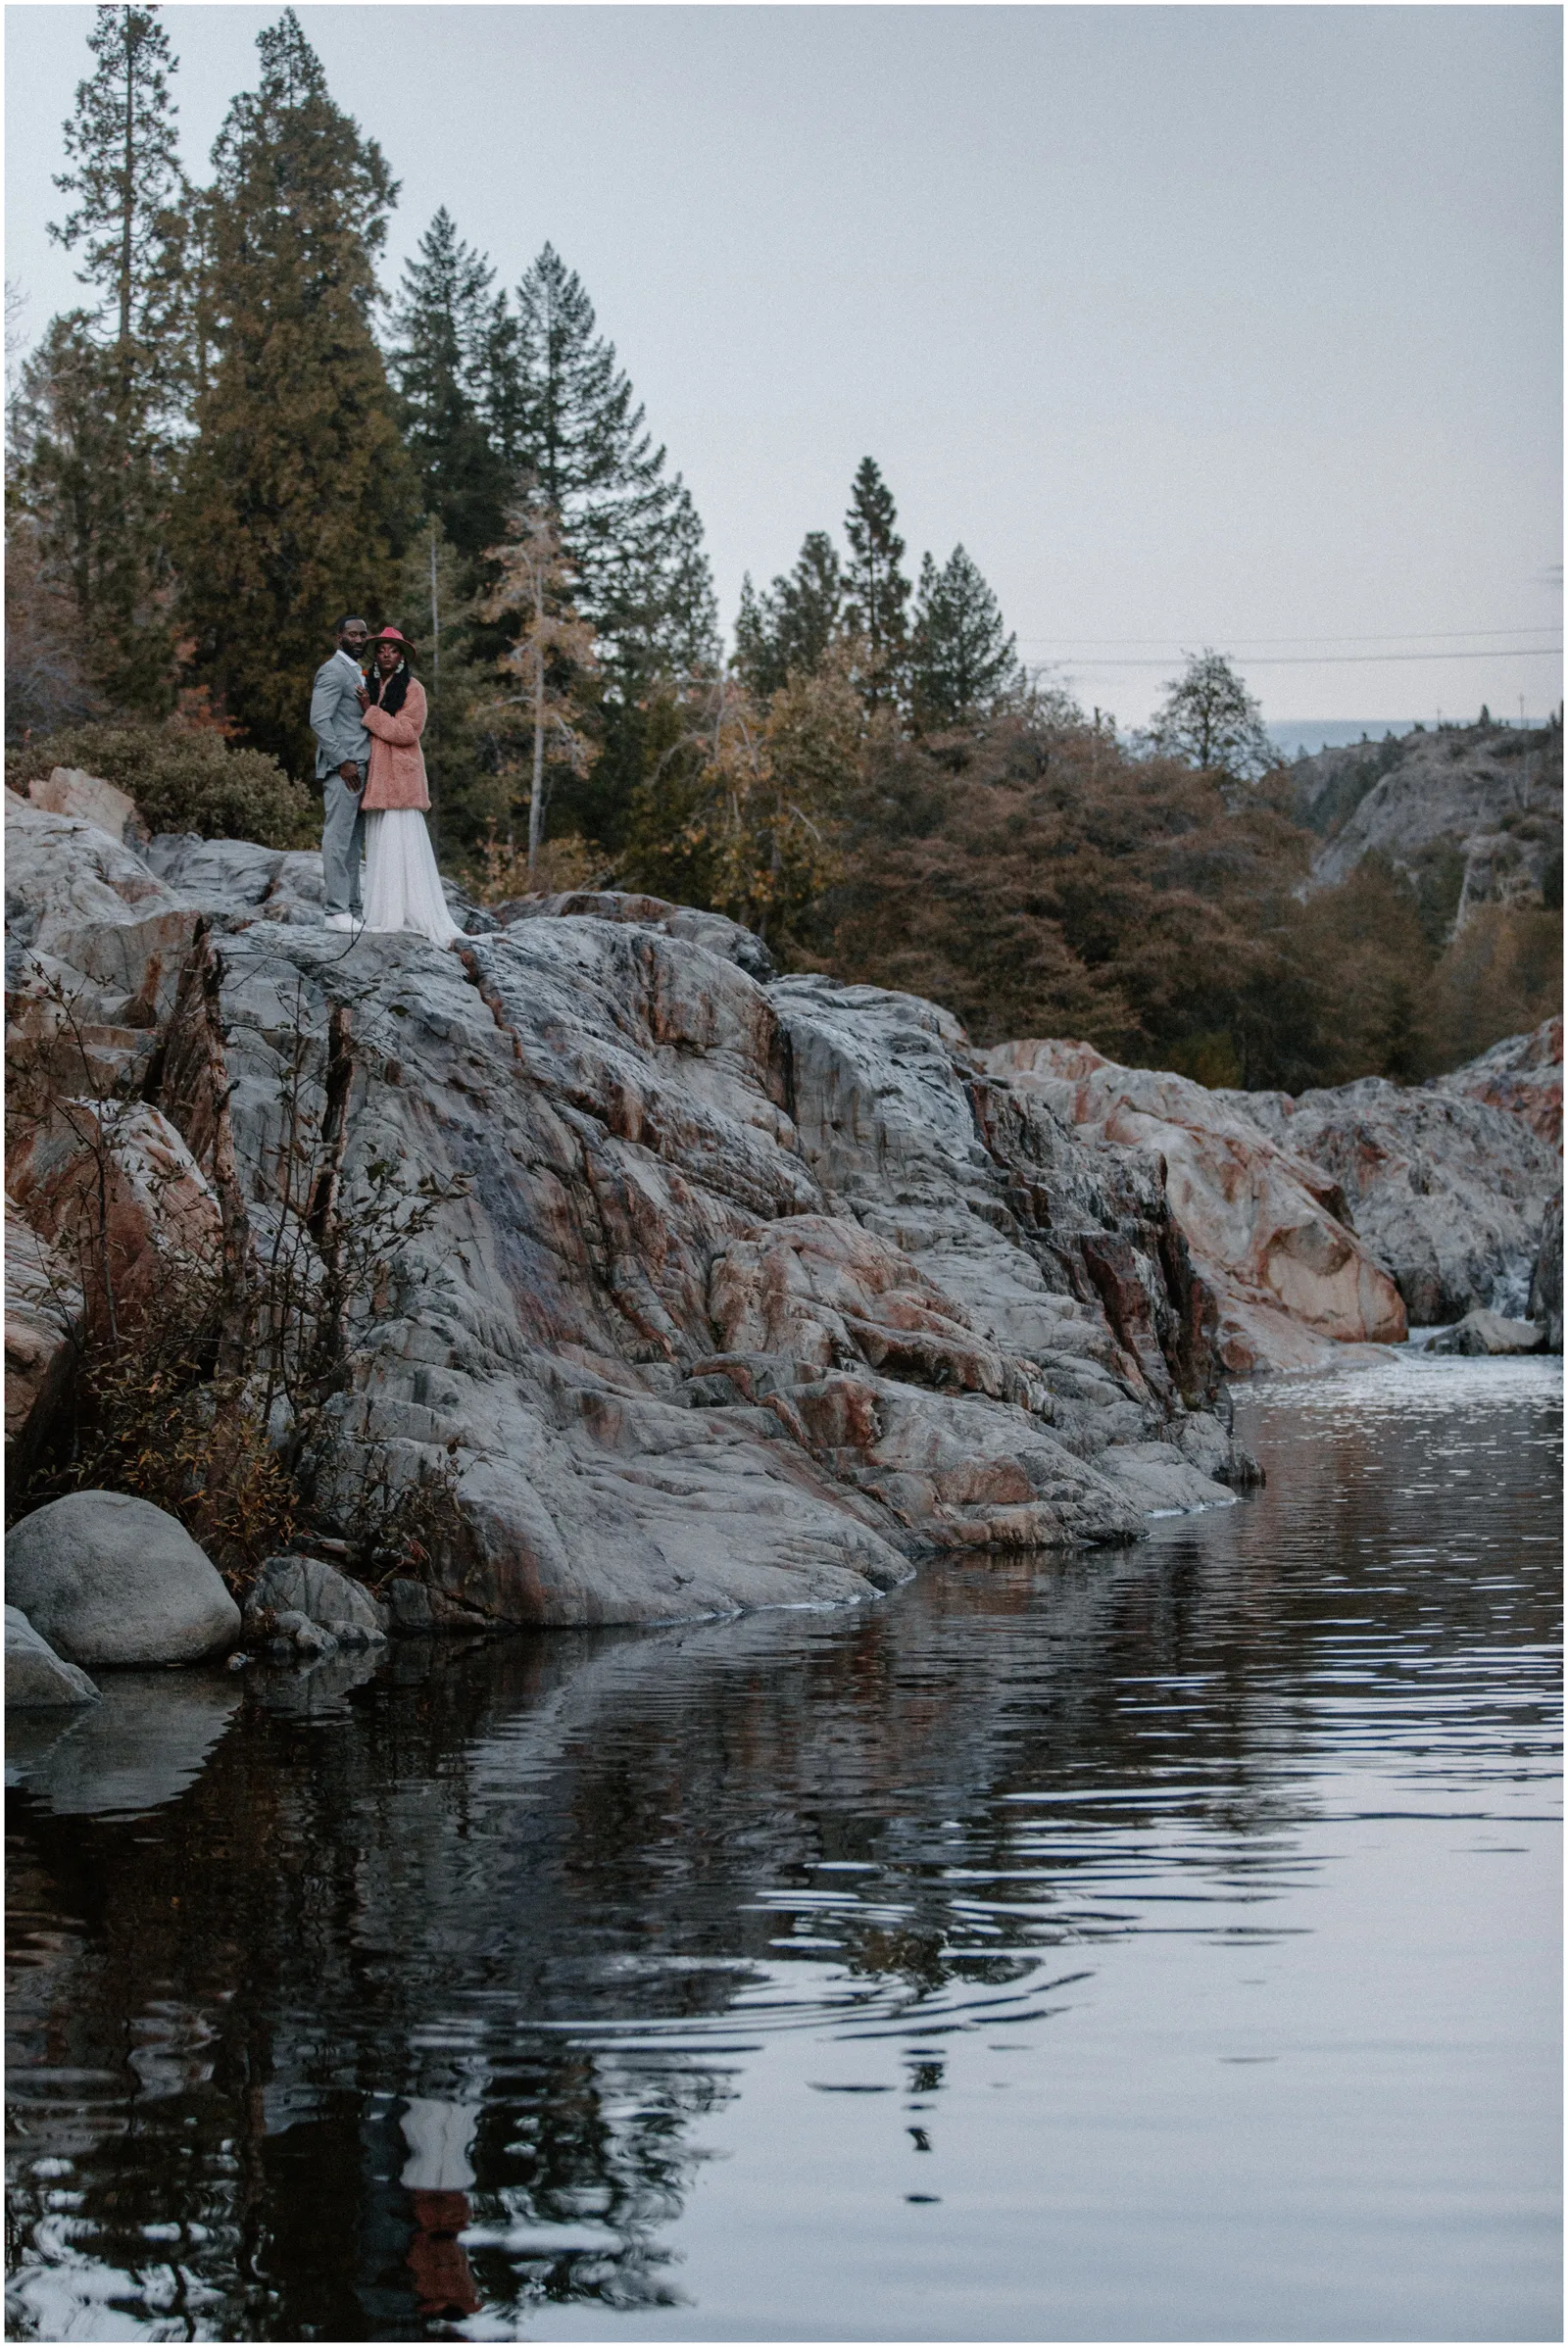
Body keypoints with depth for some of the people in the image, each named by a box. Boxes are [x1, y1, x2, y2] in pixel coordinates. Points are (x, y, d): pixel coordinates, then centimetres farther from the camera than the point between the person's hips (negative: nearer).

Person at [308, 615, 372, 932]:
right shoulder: (333, 671, -8)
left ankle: (352, 908, 14)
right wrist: (343, 762, -19)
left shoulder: (359, 673, 21)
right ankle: (337, 911, -10)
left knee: (353, 843, 10)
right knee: (338, 840, -9)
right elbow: (319, 721, -16)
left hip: (359, 769, 9)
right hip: (341, 769, -9)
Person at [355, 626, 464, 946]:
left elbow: (407, 731, -12)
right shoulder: (370, 686, 17)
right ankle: (384, 913, 3)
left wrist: (370, 711, -11)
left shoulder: (412, 688, -3)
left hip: (399, 775, -6)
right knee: (379, 842, 3)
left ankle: (412, 915, -9)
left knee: (402, 842, -10)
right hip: (375, 776, 6)